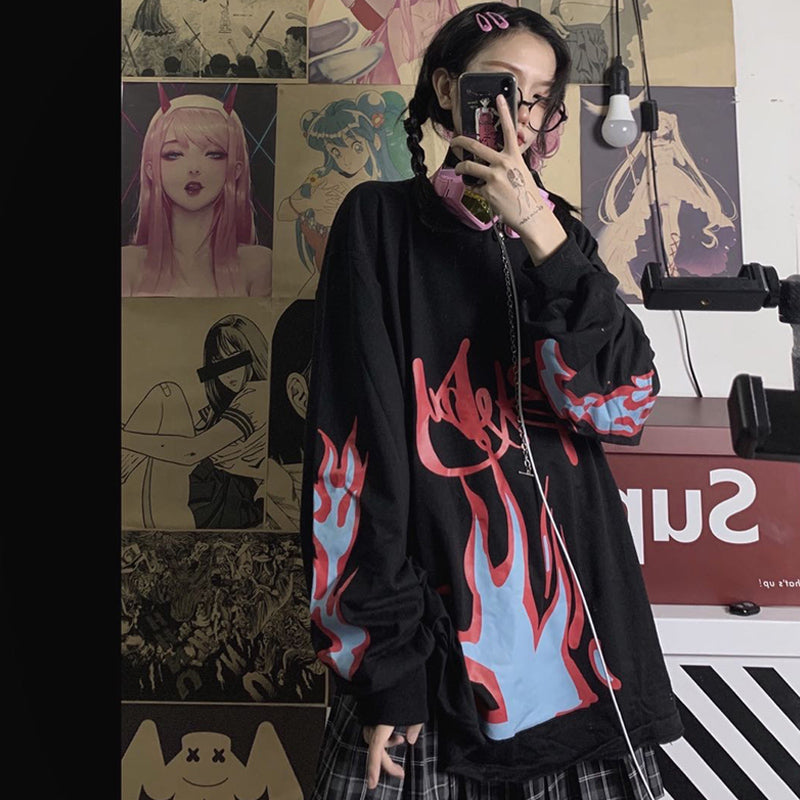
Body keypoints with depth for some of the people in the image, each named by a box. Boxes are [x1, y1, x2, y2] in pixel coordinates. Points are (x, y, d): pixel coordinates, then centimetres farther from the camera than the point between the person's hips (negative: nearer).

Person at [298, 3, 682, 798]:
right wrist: (385, 656, -14)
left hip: (576, 608, 4)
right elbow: (360, 440, -10)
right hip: (434, 619, -3)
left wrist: (539, 232, -11)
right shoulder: (382, 219, 0)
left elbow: (625, 402, -4)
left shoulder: (559, 234, 12)